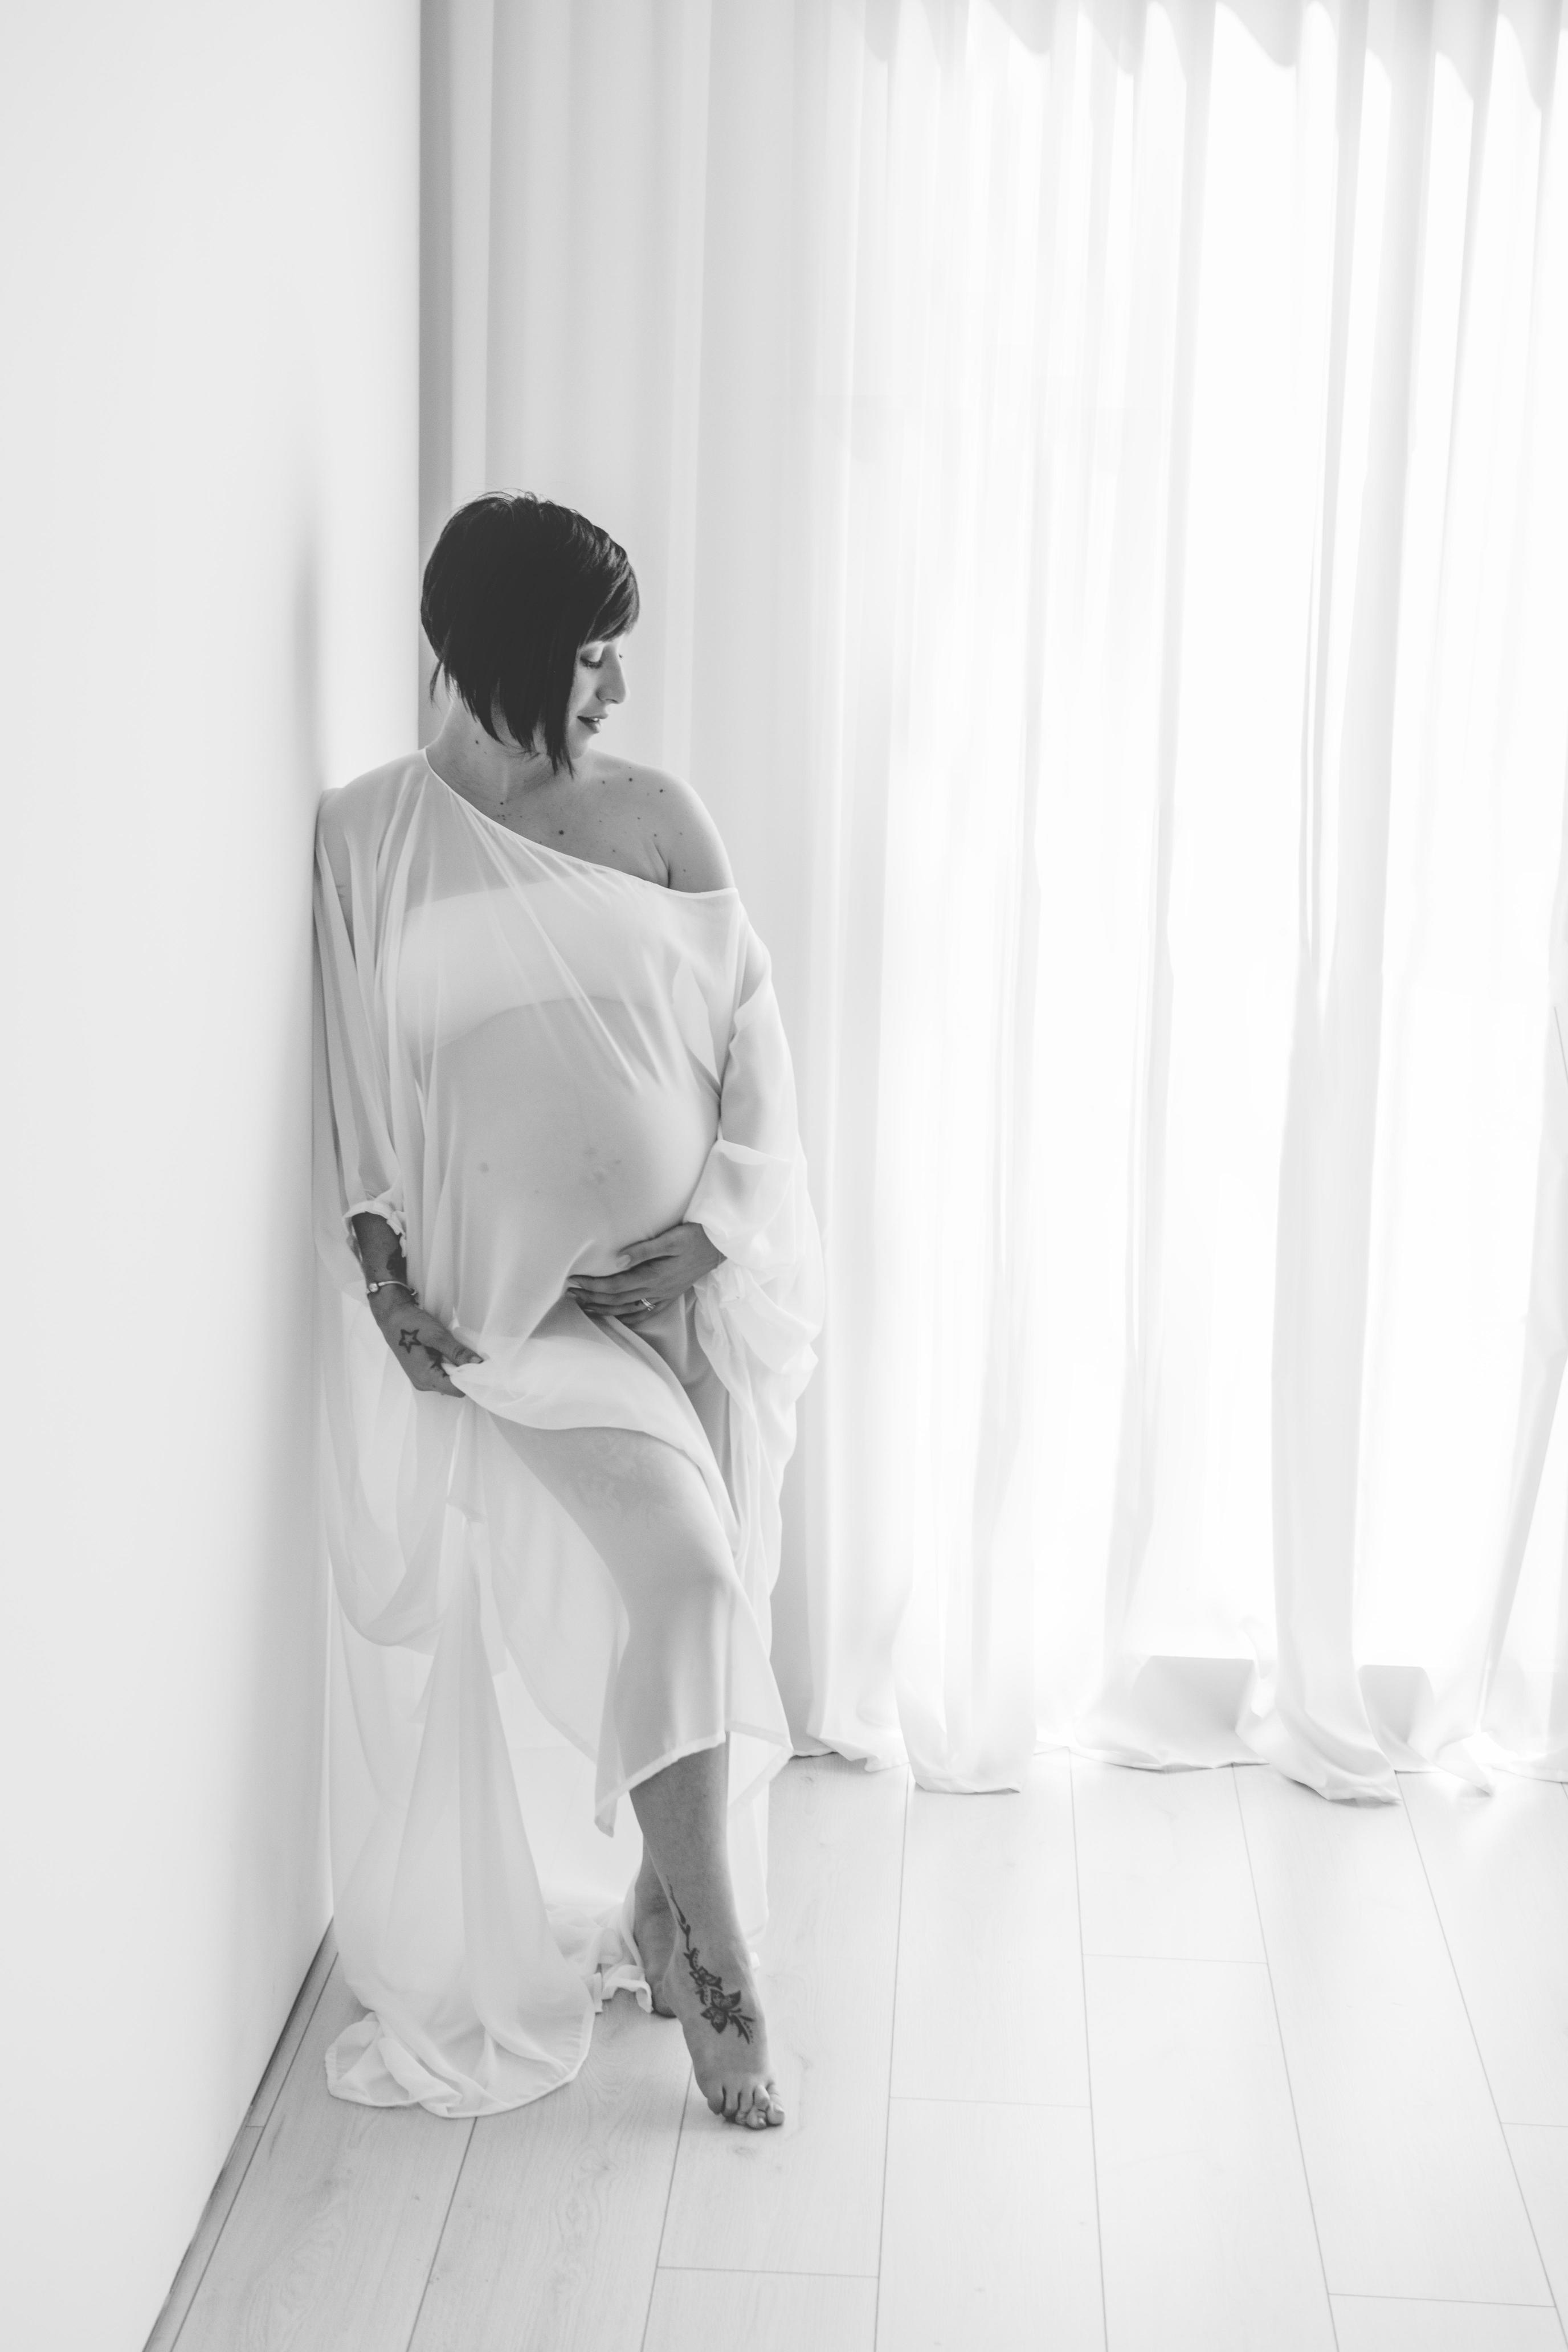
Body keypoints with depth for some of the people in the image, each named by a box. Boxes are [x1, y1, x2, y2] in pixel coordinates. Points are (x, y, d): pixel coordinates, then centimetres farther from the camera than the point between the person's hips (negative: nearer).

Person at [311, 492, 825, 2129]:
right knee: (676, 1565, -18)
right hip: (510, 1297, -3)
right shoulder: (364, 837, -2)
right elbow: (350, 1087, -1)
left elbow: (753, 1040, 2)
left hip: (688, 1286, 3)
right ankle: (711, 1949, -1)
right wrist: (388, 1283, -11)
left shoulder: (655, 817, 3)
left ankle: (665, 1908, 27)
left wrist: (713, 1225, -11)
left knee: (683, 1588, 5)